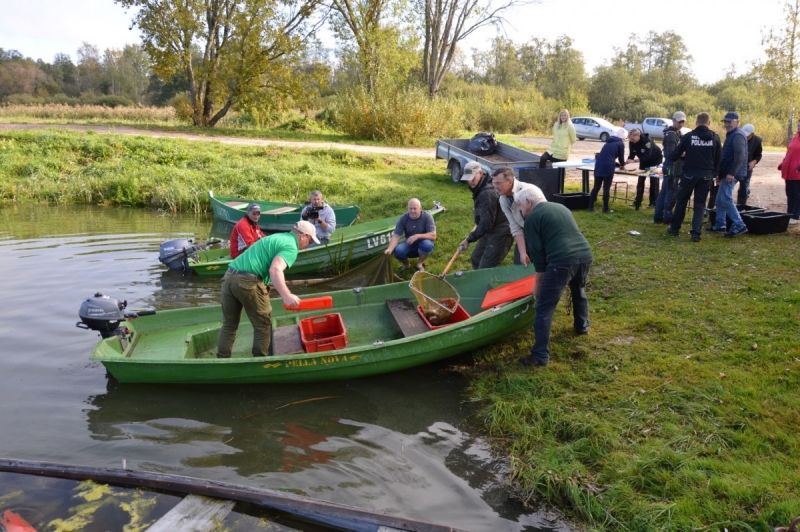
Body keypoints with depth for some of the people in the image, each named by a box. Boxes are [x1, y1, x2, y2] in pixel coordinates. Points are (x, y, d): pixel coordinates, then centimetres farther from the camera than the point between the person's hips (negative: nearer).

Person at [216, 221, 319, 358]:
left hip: (229, 276, 9)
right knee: (263, 326, 7)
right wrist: (286, 295, -27)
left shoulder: (277, 237, 27)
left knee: (229, 324, 17)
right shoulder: (291, 246, -2)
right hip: (247, 280, -8)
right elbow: (275, 270, -20)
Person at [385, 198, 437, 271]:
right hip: (410, 246, 1)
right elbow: (396, 236, -20)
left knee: (427, 244, -36)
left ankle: (419, 263, -4)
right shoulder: (403, 219, -13)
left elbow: (433, 236, -22)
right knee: (398, 250, -29)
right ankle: (406, 265, 6)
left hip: (423, 246, -1)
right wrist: (390, 249, -39)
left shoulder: (427, 217, -17)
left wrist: (417, 236, -36)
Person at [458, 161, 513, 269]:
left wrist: (469, 239, -21)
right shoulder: (480, 189, 7)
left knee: (485, 269, -12)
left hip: (500, 235, -11)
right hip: (490, 232, 11)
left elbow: (486, 223, -27)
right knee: (475, 259, 21)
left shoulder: (487, 193, -25)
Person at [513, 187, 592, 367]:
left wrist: (538, 283, 12)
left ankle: (540, 356, -2)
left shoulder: (531, 219, 5)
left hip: (562, 260, -8)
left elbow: (538, 254, 3)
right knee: (579, 292, 36)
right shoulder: (560, 207, 27)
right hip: (585, 254, 8)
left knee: (544, 309, -1)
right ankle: (582, 326, 56)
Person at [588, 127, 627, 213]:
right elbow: (621, 158, 9)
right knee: (606, 188, 1)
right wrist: (622, 164, 31)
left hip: (598, 165, 6)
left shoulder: (608, 142, 26)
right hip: (608, 166, -6)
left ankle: (591, 207, 9)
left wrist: (617, 164, 38)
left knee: (596, 187, 11)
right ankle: (605, 208, 4)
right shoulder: (621, 144, 7)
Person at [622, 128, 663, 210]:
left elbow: (647, 156, -42)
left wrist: (634, 161, -52)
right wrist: (626, 162, -36)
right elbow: (631, 155, -15)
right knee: (641, 179, 2)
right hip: (644, 160, 6)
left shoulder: (647, 140, -37)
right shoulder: (631, 143, -19)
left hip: (655, 159, -6)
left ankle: (654, 202, 0)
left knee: (654, 180, -5)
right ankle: (638, 201, 6)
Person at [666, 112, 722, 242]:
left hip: (689, 174, -2)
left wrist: (667, 154, 21)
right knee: (700, 204, 7)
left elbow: (675, 155, 0)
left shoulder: (688, 136, -7)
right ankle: (696, 233, -1)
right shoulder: (715, 138, 1)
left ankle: (675, 228, 23)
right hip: (706, 175, 2)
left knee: (681, 201, 14)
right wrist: (714, 173, 19)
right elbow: (719, 159, 6)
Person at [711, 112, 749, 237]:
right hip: (727, 173, 11)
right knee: (720, 200, 14)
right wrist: (721, 174, 22)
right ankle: (720, 225, 20)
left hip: (731, 174, -11)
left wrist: (731, 173, -26)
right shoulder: (731, 134, 19)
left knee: (726, 199, -13)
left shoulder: (738, 135, -14)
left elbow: (739, 157, -23)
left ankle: (739, 225, -11)